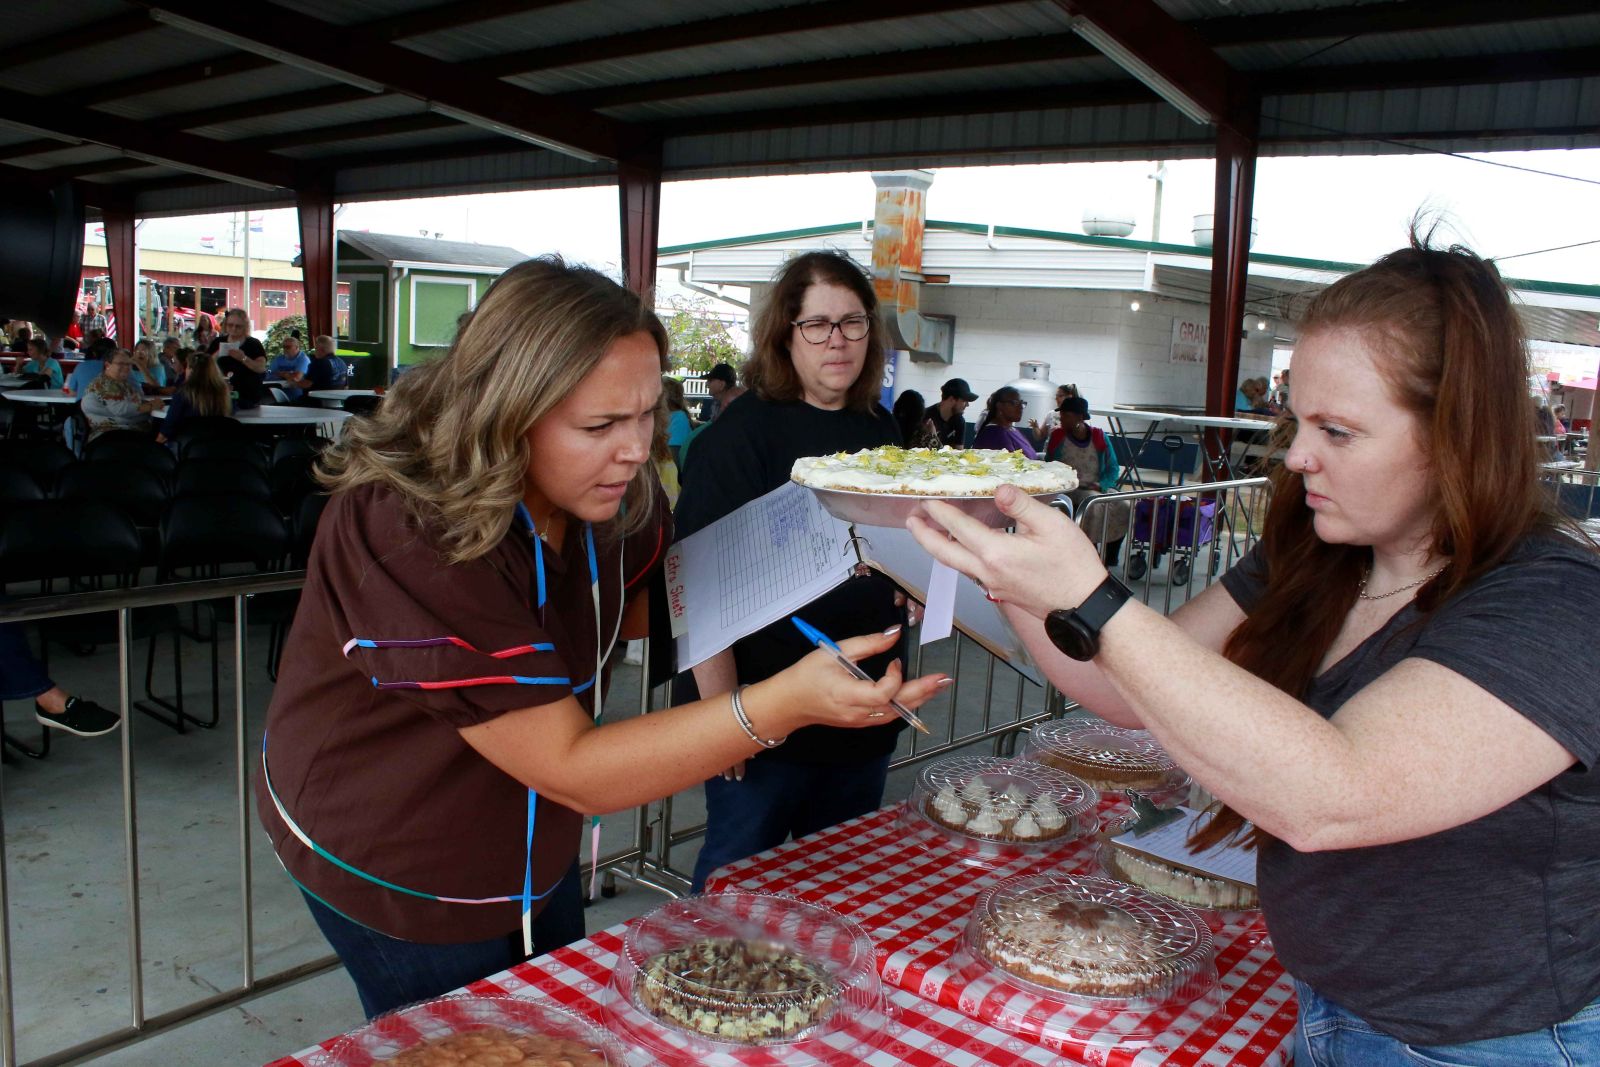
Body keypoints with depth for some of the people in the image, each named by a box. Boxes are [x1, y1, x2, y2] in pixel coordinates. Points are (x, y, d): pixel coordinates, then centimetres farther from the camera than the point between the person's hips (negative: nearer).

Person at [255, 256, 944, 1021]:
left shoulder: (611, 490, -14)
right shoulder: (405, 532, -35)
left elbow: (630, 609, 8)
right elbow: (573, 771, -35)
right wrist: (786, 704, -44)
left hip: (533, 850, 6)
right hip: (399, 873, -6)